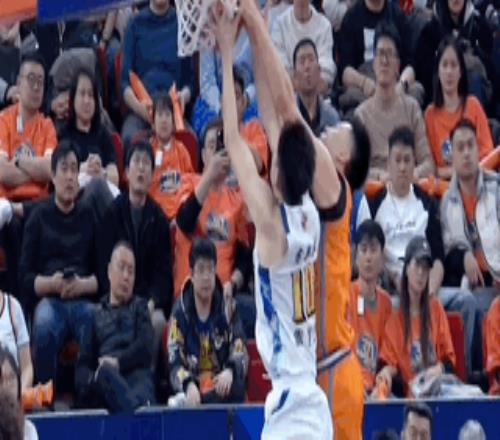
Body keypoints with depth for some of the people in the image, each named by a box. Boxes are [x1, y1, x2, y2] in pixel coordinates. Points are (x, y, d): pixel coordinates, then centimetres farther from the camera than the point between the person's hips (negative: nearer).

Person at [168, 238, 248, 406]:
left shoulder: (228, 307, 7)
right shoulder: (180, 311, 3)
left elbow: (240, 354, 1)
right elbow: (174, 363, -4)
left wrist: (230, 372, -23)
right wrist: (188, 385, -25)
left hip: (222, 390, 1)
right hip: (192, 390, -1)